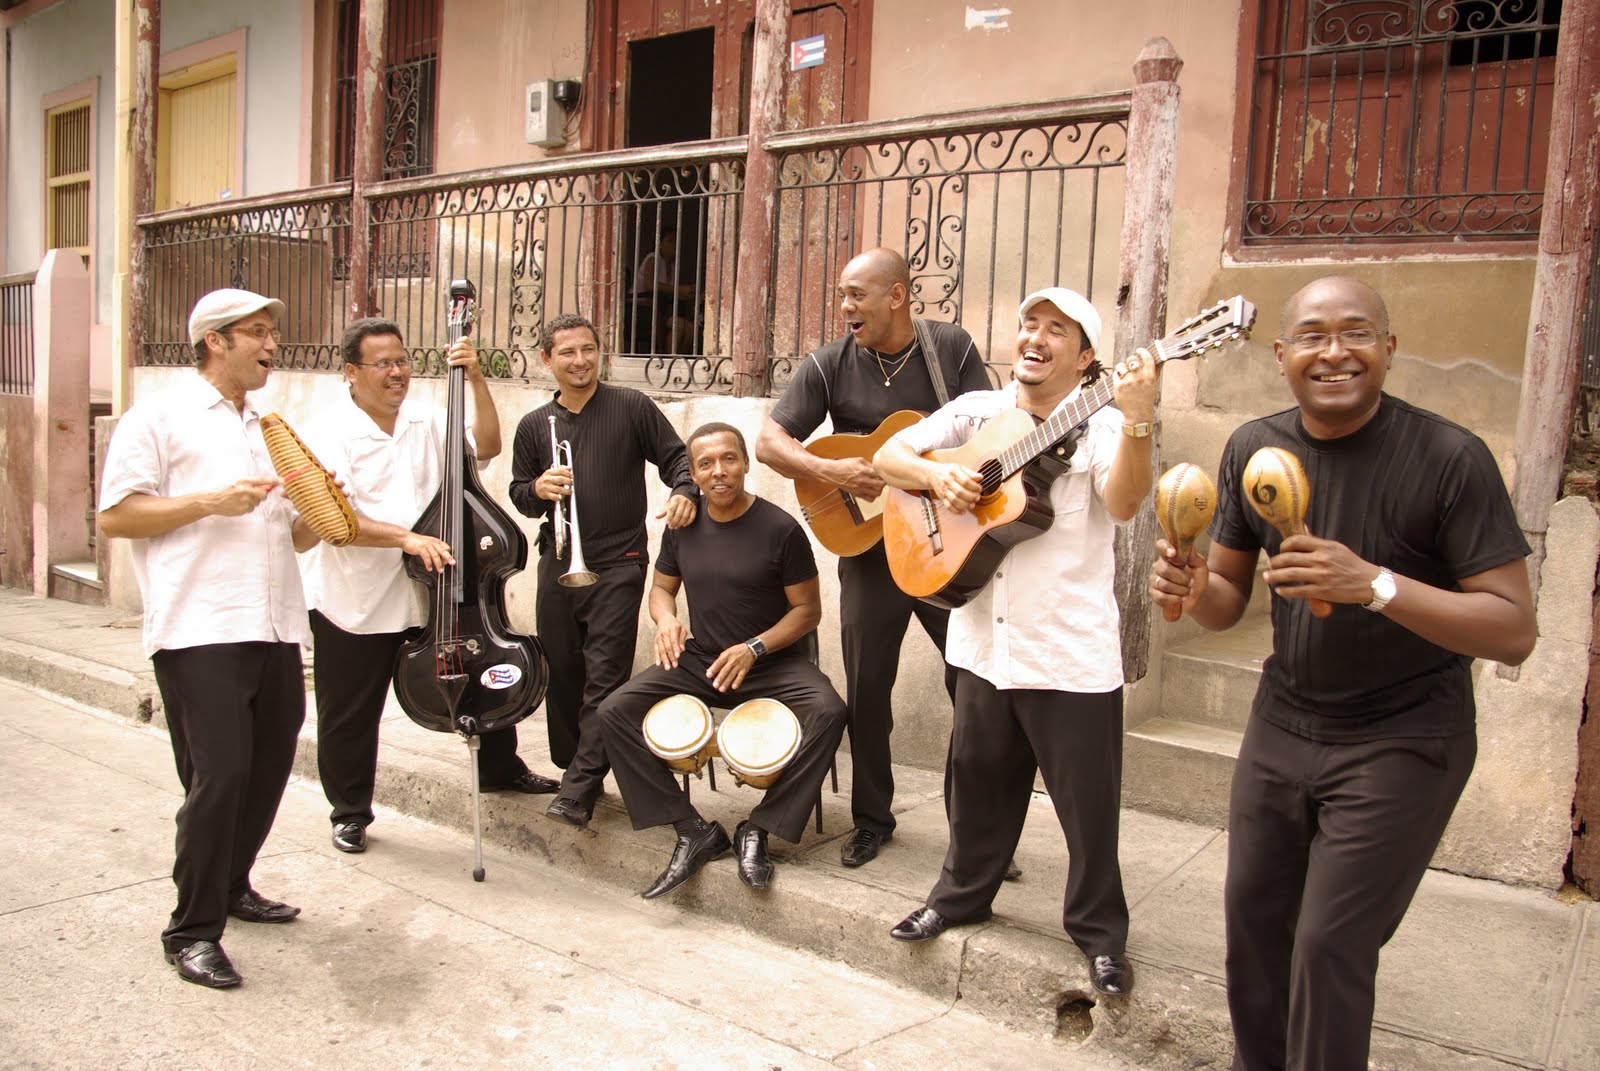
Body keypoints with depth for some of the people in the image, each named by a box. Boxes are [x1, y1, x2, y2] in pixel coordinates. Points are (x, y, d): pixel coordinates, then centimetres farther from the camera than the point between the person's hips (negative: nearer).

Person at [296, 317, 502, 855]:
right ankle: (350, 814, 29)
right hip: (351, 603, -3)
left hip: (420, 595, 4)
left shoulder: (425, 420, 5)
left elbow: (486, 447, 6)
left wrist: (477, 380, -2)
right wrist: (402, 536, -30)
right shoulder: (328, 433, -12)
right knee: (348, 716, 11)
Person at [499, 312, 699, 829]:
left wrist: (684, 492, -17)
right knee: (561, 669, 10)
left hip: (617, 563, -4)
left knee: (605, 674, -8)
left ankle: (581, 786, -5)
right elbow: (518, 494, 15)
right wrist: (538, 488, -8)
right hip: (558, 563, 4)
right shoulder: (534, 426, 12)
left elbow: (675, 456, 3)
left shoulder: (631, 407, 1)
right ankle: (569, 763, 27)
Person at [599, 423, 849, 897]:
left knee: (828, 712, -33)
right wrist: (666, 619, -9)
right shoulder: (683, 527, 2)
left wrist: (755, 648, -21)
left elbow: (807, 609, -7)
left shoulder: (780, 528, -11)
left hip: (773, 662, -4)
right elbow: (661, 587, 16)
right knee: (615, 711, -15)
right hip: (699, 662, 4)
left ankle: (758, 827, -14)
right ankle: (694, 831, -9)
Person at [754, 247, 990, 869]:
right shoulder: (830, 365, -1)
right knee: (867, 689, 7)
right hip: (869, 545, 1)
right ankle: (872, 818, 25)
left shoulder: (953, 349, -2)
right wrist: (831, 472, -20)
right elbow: (768, 443, -5)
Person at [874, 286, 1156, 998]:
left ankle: (1099, 929, 27)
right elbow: (887, 456, 8)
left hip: (1071, 653, -4)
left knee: (1088, 800, 6)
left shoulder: (1100, 425, -6)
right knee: (978, 781, 21)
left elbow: (1124, 502, -23)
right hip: (982, 644, 4)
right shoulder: (977, 412, 7)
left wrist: (1138, 418, -37)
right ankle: (962, 893, 41)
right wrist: (936, 474, -12)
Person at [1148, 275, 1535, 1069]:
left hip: (1401, 739, -4)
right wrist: (1194, 589, -18)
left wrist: (1376, 585, -33)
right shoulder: (1253, 448, -3)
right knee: (1252, 913, 13)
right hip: (1281, 721, 5)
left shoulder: (1450, 458, -17)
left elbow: (1514, 630, -19)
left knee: (1330, 945, -4)